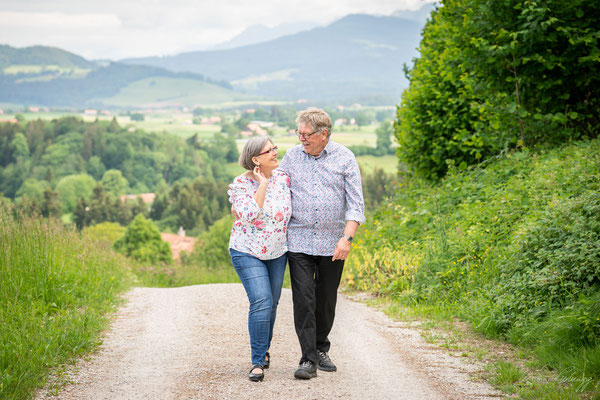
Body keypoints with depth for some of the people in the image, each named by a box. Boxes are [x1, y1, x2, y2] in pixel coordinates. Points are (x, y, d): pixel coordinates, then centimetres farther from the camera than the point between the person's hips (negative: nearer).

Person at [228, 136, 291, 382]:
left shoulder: (283, 178, 0)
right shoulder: (240, 184, -12)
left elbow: (289, 208, 13)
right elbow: (249, 215, -25)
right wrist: (262, 185, -24)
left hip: (277, 252, 5)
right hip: (247, 252, -5)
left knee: (272, 304, 10)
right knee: (261, 302, -17)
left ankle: (264, 350, 32)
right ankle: (258, 361, -12)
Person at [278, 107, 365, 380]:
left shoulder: (345, 158, -1)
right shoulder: (292, 156, 5)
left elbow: (356, 203, -3)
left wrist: (347, 238, -14)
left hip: (332, 243, 0)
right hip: (299, 241, 0)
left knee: (326, 300, 9)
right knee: (303, 299, -9)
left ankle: (321, 350, 28)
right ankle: (308, 360, -7)